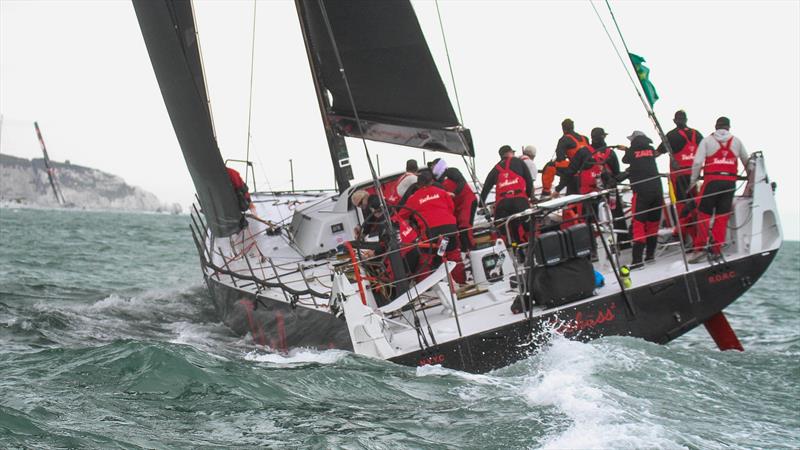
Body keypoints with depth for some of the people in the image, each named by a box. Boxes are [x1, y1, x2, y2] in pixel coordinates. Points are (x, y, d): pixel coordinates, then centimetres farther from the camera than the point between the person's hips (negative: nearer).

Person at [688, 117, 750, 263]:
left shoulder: (707, 140, 4)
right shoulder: (736, 141, 13)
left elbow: (697, 162, -4)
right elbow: (747, 162, 24)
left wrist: (693, 181, 4)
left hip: (712, 180, -2)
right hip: (730, 181, 2)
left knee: (704, 214, 0)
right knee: (722, 216, 6)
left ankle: (701, 247, -12)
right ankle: (716, 249, 4)